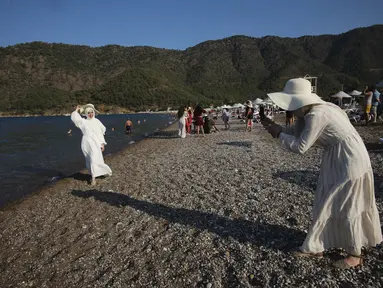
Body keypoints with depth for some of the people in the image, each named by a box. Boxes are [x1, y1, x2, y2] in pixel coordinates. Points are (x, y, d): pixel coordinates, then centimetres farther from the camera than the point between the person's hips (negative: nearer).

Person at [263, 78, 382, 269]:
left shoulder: (317, 115, -25)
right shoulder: (312, 111, 3)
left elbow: (301, 147, -23)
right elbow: (300, 137, 7)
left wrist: (279, 134, -14)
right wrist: (300, 119, -4)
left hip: (349, 163, -10)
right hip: (337, 161, 10)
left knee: (345, 208, 4)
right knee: (326, 204, 14)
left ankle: (355, 254, 24)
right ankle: (315, 247, 27)